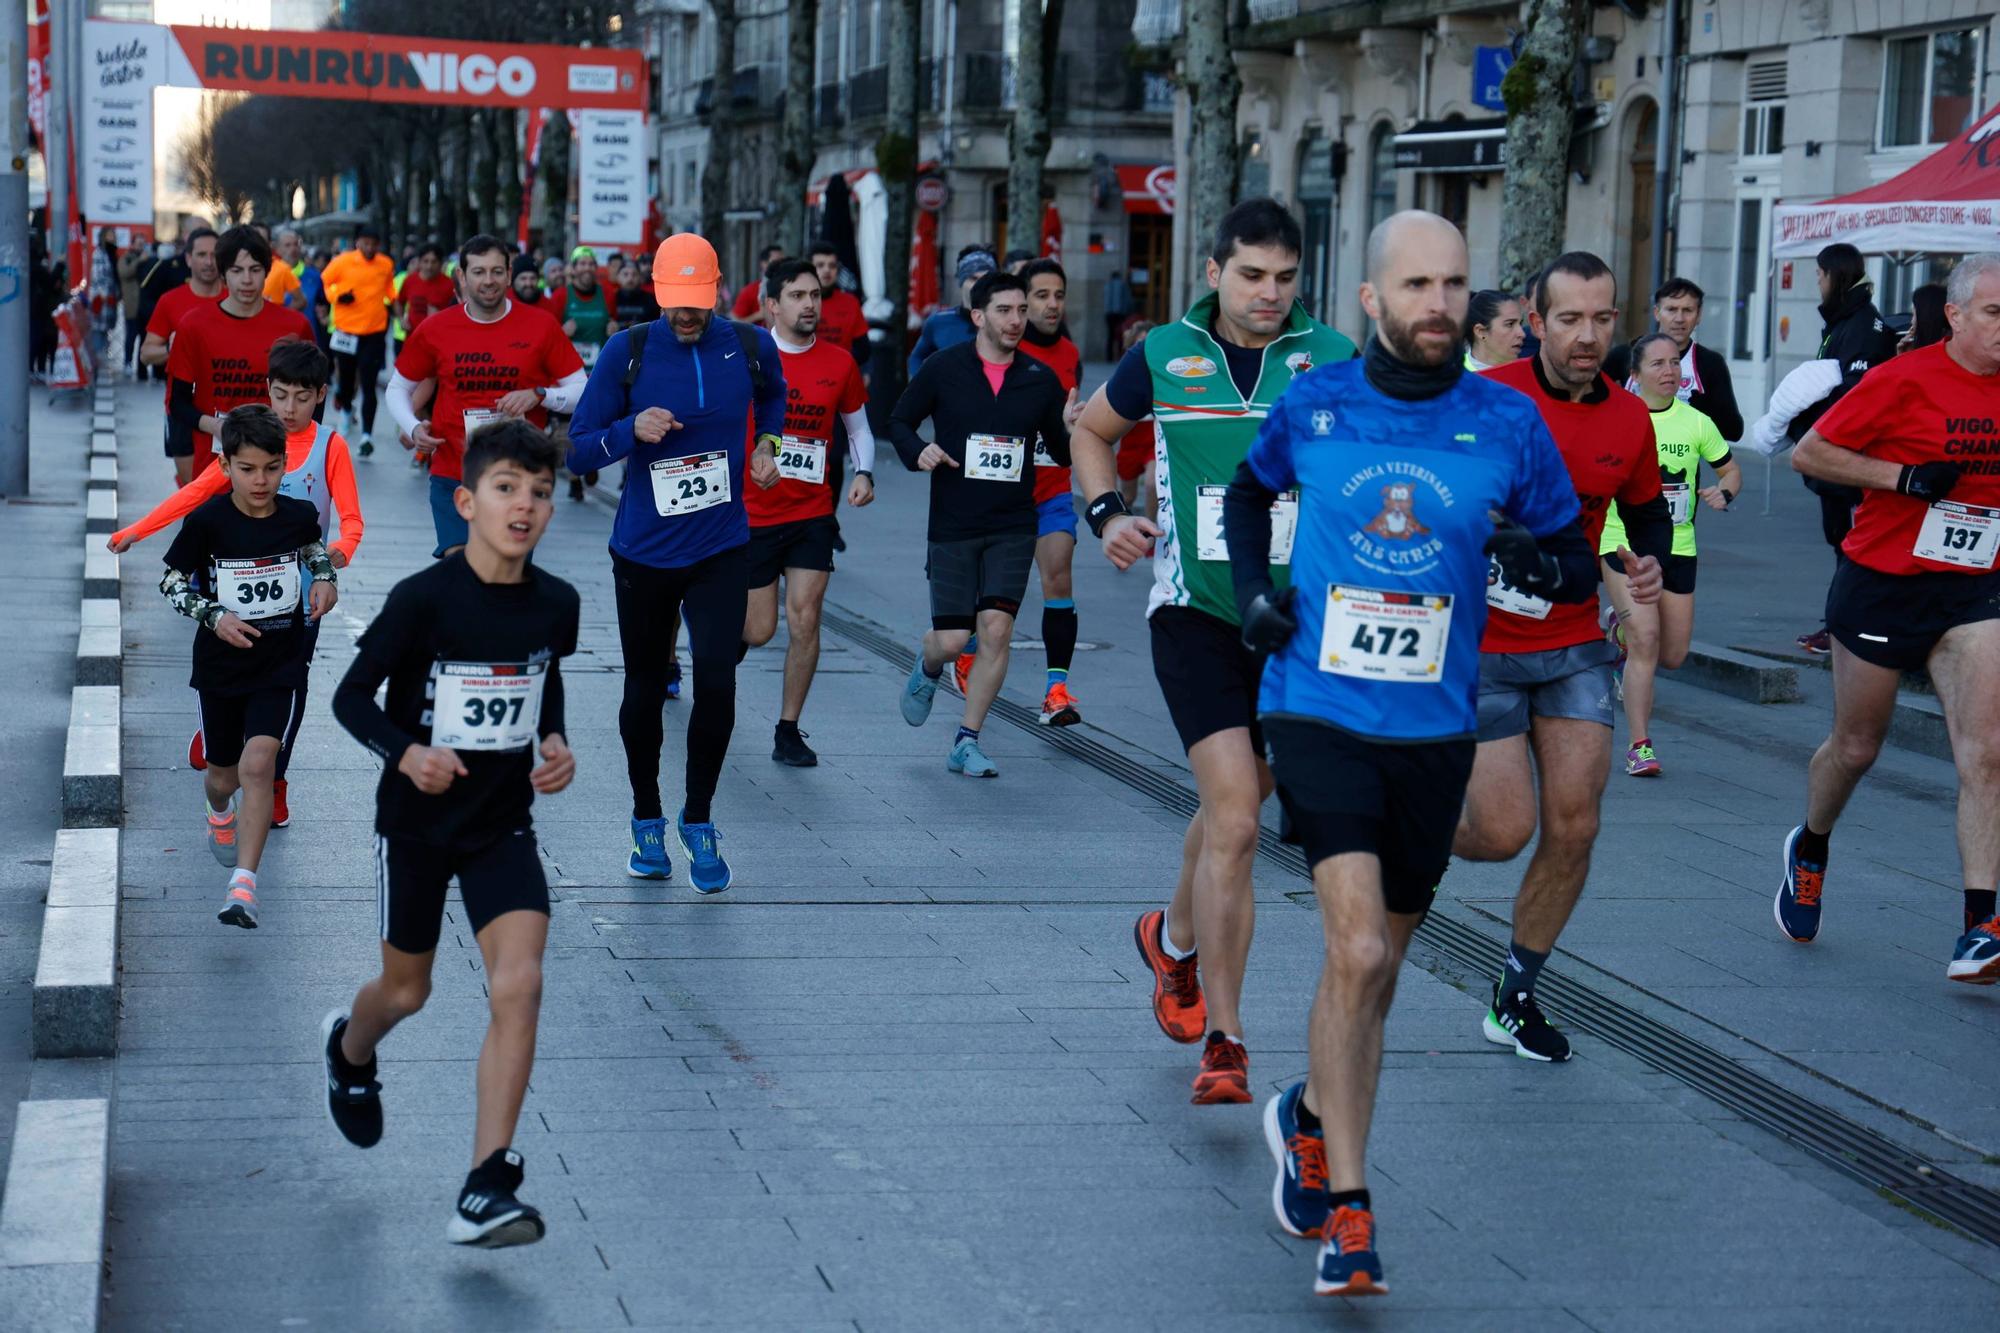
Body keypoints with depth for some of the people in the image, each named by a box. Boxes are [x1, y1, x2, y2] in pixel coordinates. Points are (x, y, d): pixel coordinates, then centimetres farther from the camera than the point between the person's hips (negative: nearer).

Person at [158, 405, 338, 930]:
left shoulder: (299, 515, -7)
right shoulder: (207, 521, -14)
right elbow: (171, 582, -4)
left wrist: (325, 578, 0)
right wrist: (214, 617, -17)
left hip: (280, 667, 0)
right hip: (221, 665, 0)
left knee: (258, 764, -19)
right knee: (223, 774, 16)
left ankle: (243, 884, -20)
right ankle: (220, 813, 55)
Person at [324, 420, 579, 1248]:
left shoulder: (557, 605, -6)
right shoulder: (423, 600, -18)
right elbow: (351, 698, -10)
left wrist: (554, 740, -2)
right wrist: (406, 752, -27)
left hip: (504, 824, 2)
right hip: (415, 823, -2)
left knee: (518, 984, -16)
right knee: (407, 990, 14)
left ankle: (485, 1192, -13)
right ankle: (349, 1051, 54)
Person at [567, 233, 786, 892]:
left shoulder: (750, 345, -2)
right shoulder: (627, 351, -8)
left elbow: (772, 395, 24)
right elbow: (578, 452, -8)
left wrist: (766, 444, 8)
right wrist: (632, 429, -25)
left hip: (721, 548, 0)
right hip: (643, 551, 0)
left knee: (715, 680, -13)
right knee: (644, 689, 10)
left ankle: (699, 822, 7)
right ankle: (647, 822, 30)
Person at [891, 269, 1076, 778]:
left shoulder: (1040, 379, 4)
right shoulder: (944, 368, -2)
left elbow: (1063, 453, 10)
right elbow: (899, 421, 9)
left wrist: (1069, 430, -13)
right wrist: (918, 452, -12)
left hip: (1012, 528, 1)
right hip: (952, 526, -1)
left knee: (997, 627, -12)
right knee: (952, 638, -2)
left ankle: (967, 742, 1)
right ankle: (928, 669, 37)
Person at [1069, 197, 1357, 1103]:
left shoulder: (1335, 362, 0)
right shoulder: (1165, 357, 1)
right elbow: (1092, 429, 19)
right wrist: (1106, 513, 3)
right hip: (1196, 613, -2)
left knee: (1233, 806, 15)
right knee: (1235, 816, -15)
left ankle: (1176, 939, 46)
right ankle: (1224, 1040, -9)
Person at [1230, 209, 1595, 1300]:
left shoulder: (1508, 424, -2)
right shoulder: (1311, 408, -1)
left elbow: (1577, 566, 5)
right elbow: (1249, 491, 20)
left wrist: (1541, 563, -18)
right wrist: (1252, 590, 5)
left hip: (1435, 729, 2)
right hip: (1322, 716, -2)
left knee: (1376, 965, 14)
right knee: (1358, 952, -17)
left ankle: (1310, 1117, 42)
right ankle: (1346, 1216, -7)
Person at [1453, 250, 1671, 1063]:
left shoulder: (1630, 420, 1)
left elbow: (1647, 509, 17)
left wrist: (1652, 565, -2)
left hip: (1574, 646, 4)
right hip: (1479, 644, -4)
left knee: (1573, 827, -3)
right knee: (1503, 832, -8)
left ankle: (1515, 997, 15)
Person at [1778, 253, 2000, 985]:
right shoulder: (1903, 380, -12)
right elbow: (1808, 453, -10)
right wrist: (1903, 476, -19)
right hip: (1881, 586, -3)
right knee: (1856, 746, 12)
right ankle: (1810, 849, 43)